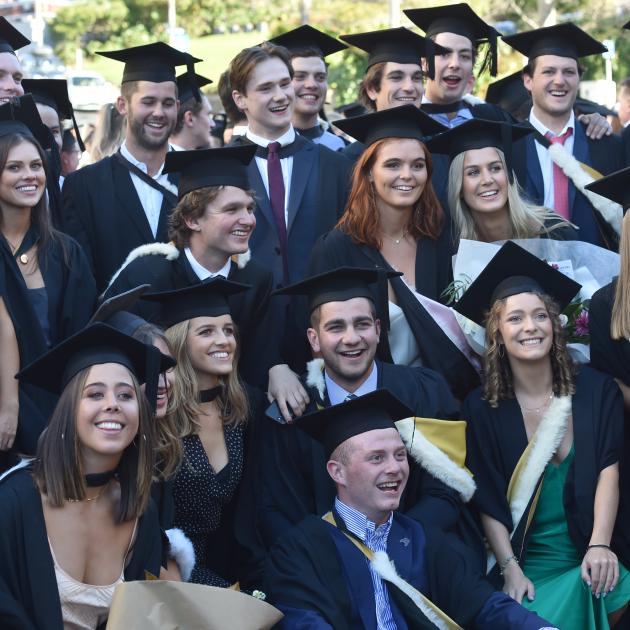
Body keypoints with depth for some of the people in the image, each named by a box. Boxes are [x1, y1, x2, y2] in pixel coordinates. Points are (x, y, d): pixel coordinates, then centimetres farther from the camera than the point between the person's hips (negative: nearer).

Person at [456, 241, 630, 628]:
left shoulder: (596, 390, 4)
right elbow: (487, 500, -1)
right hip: (529, 567, -1)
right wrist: (510, 569, -13)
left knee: (593, 593, -26)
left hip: (594, 559, 1)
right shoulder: (482, 408, 3)